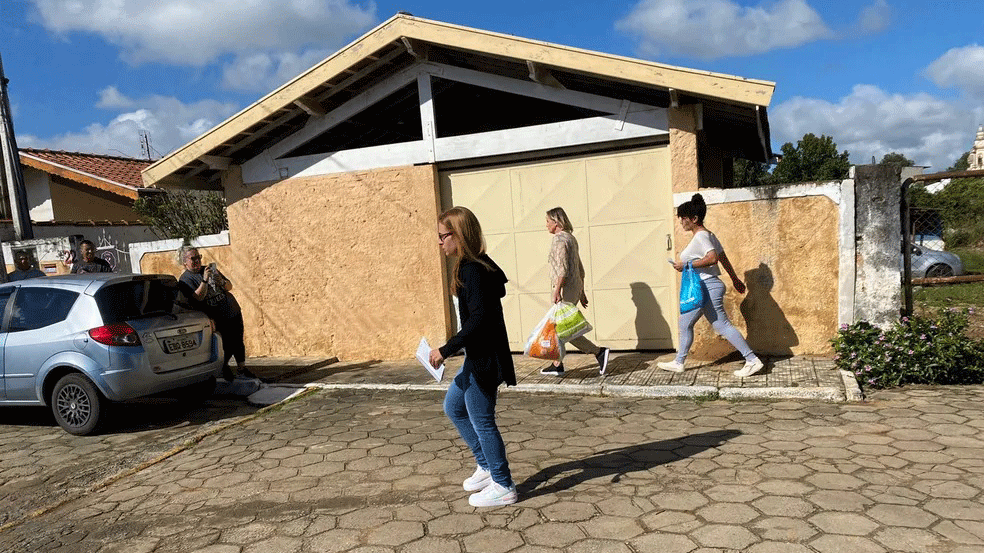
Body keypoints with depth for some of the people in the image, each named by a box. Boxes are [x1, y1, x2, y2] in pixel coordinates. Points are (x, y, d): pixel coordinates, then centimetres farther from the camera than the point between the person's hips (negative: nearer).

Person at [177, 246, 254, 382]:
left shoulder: (210, 269, 13)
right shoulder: (185, 280, -3)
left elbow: (229, 286, 16)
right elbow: (197, 298, -18)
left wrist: (222, 282, -6)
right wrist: (205, 281, -25)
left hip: (234, 312, 5)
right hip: (219, 321, -5)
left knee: (238, 343, 9)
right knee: (227, 346, -5)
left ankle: (242, 368, 27)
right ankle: (224, 367, 25)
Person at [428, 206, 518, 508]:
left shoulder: (472, 271, -21)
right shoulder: (478, 266, 9)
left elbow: (478, 319, -27)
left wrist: (446, 350, -21)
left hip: (484, 360, -11)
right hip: (478, 358, 11)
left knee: (481, 421, 3)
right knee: (453, 407, 22)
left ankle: (503, 487, 19)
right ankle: (486, 465, 33)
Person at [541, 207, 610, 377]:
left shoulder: (560, 240, -14)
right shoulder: (570, 238, 16)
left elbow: (563, 269, -23)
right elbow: (580, 269, 19)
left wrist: (556, 292, -25)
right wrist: (581, 293, 22)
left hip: (565, 290, -10)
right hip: (575, 288, 10)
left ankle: (599, 352, -8)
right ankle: (557, 365, 16)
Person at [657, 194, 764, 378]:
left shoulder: (701, 236, -15)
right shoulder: (708, 235, 15)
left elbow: (712, 258, -29)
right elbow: (723, 258, 20)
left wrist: (687, 264, -23)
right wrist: (735, 279, 25)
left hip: (707, 288, -11)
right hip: (702, 289, 11)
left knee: (722, 326, -5)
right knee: (685, 323, 14)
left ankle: (752, 361, 1)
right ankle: (678, 362, 22)